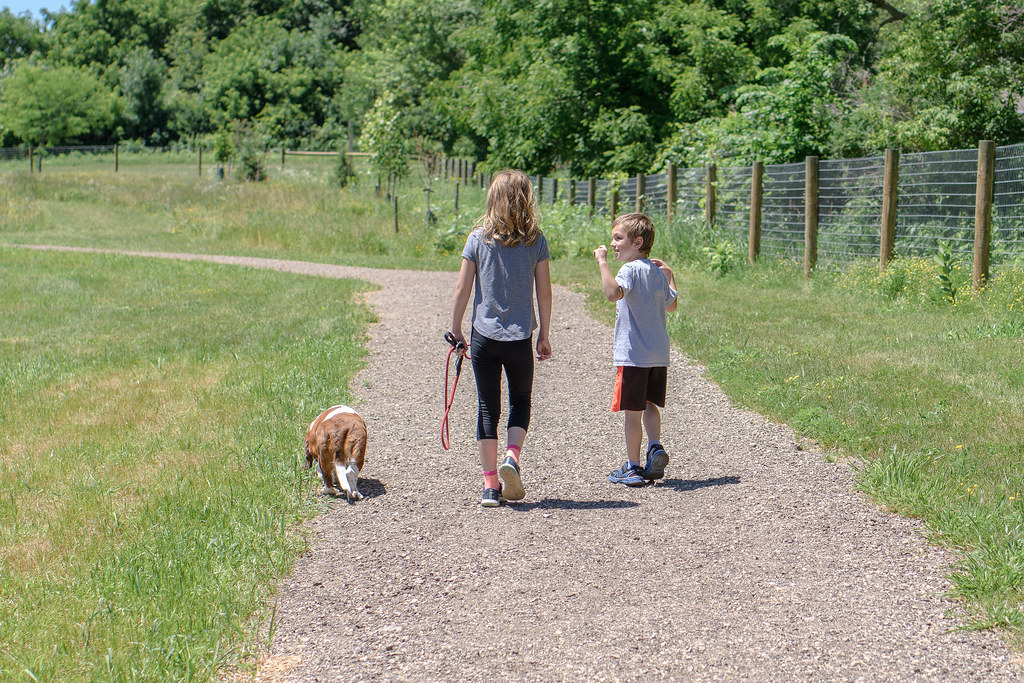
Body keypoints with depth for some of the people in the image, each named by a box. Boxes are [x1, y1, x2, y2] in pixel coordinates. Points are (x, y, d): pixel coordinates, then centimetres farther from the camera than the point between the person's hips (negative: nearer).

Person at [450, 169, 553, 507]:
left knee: (487, 409, 7)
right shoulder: (535, 240, -3)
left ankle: (490, 486, 6)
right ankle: (512, 457, -4)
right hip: (520, 338, 0)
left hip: (484, 336, 0)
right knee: (521, 401, 19)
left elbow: (462, 290, -2)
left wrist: (456, 331, 9)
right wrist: (544, 336, 10)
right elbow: (544, 292, 0)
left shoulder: (478, 238, -3)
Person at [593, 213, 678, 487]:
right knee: (650, 405, 19)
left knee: (633, 411, 1)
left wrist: (602, 262, -28)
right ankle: (656, 446, 0)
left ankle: (633, 468, 7)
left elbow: (613, 292, -35)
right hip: (659, 353, 7)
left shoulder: (631, 270, -14)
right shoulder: (657, 272, 11)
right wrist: (669, 276, 34)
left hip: (633, 354, -7)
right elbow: (671, 305, 25)